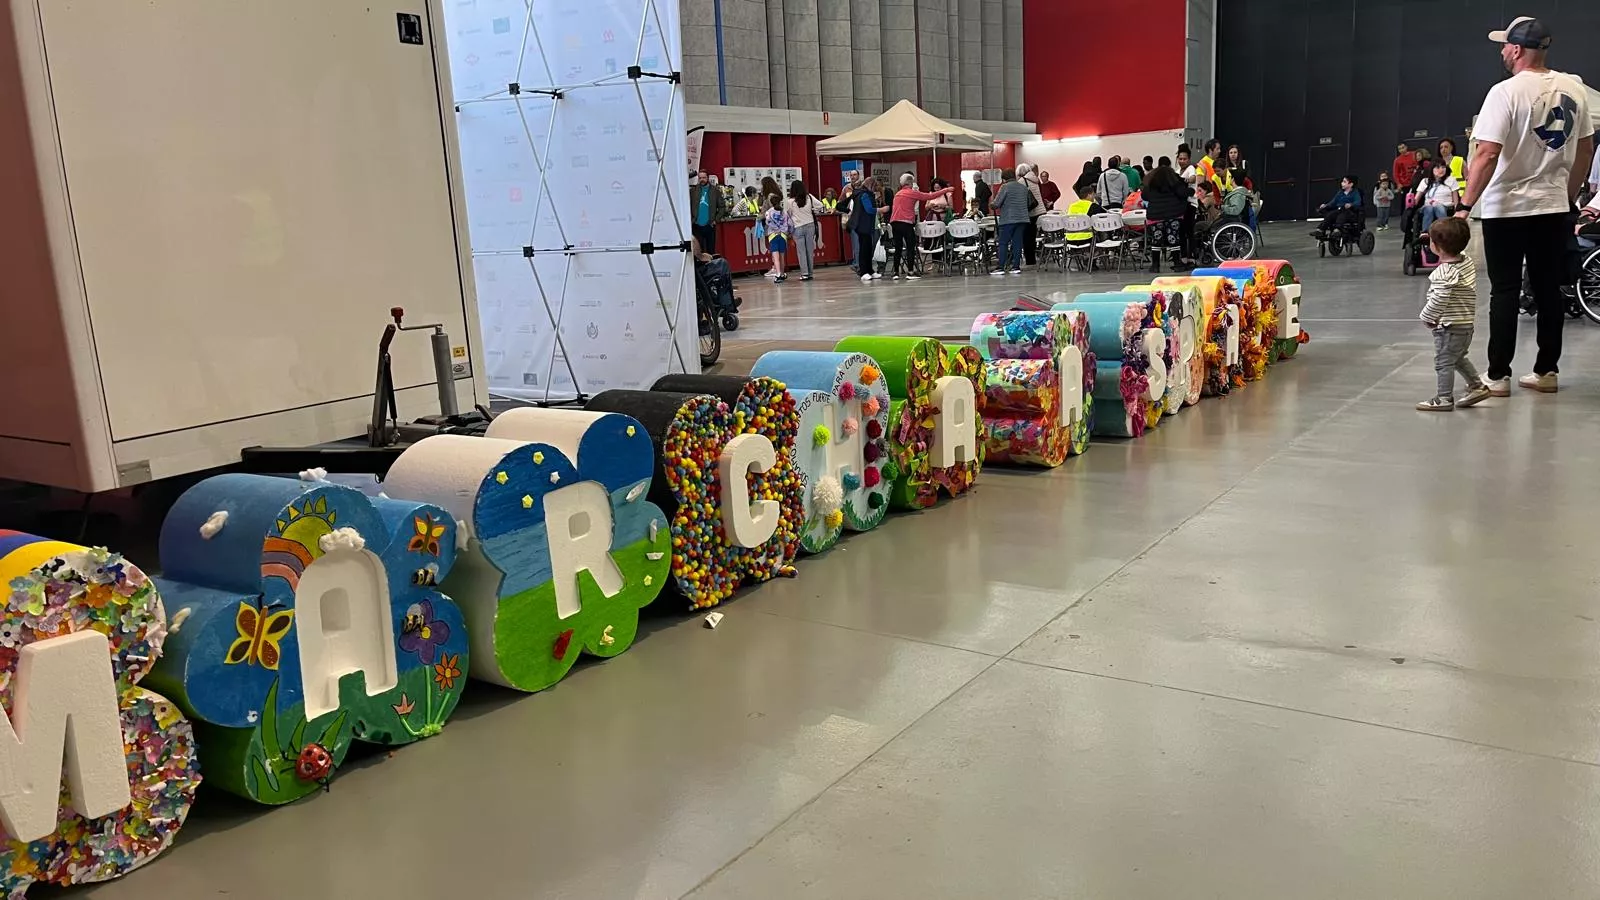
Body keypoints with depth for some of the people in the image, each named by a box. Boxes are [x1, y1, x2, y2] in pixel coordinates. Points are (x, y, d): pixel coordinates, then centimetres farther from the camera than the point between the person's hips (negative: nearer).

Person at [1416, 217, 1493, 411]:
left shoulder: (1445, 273, -24)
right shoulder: (1466, 259, 2)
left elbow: (1438, 301, -24)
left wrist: (1426, 317, -10)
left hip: (1449, 326, -9)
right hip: (1466, 323, 9)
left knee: (1443, 362, 0)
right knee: (1458, 358, 25)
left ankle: (1444, 398, 5)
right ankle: (1477, 386, 28)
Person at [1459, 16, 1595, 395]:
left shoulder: (1506, 92, -14)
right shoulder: (1574, 88, 6)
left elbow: (1487, 155, -20)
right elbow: (1586, 149, 12)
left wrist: (1465, 206, -17)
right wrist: (1568, 196, 22)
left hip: (1507, 209, -5)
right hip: (1554, 207, 6)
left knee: (1505, 292, 0)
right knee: (1549, 290, 11)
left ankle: (1499, 375, 3)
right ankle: (1546, 371, 17)